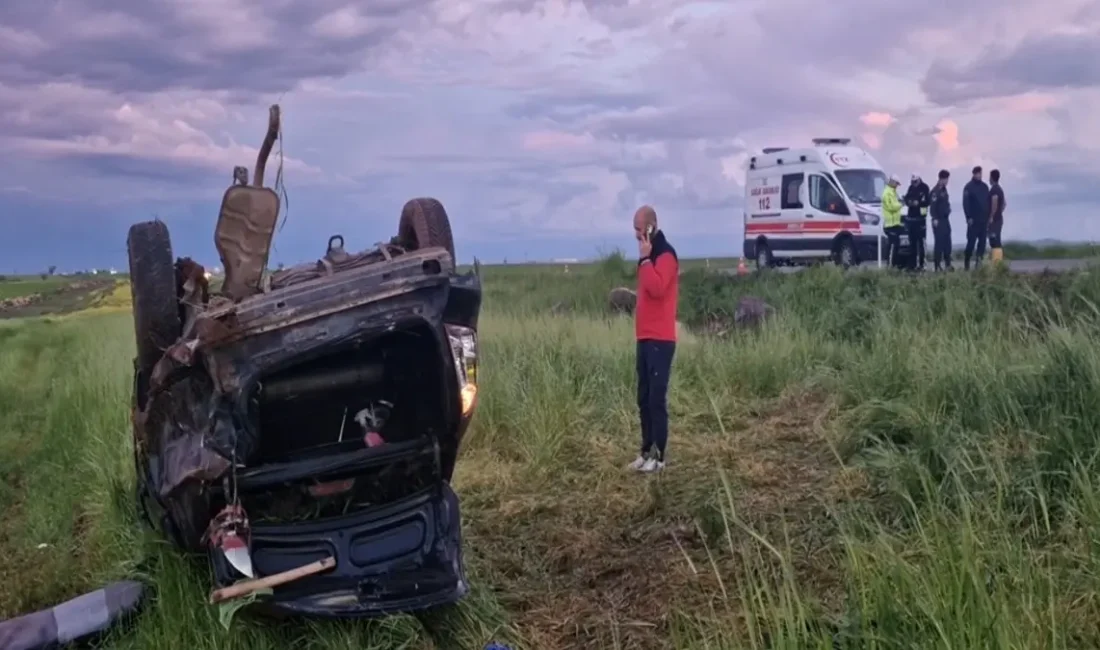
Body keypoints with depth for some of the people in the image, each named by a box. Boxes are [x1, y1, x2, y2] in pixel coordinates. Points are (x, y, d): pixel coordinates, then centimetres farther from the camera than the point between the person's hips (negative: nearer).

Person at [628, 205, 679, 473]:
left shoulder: (666, 255, -10)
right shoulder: (649, 256, 18)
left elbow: (657, 288, -25)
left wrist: (644, 259, -19)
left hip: (660, 339, -9)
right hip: (645, 337, 9)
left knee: (657, 398, -8)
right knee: (644, 399, 11)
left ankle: (659, 455, -3)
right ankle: (646, 451, 17)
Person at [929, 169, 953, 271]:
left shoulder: (944, 190, 14)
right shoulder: (935, 191, -13)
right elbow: (933, 205, -21)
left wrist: (947, 212, 16)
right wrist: (934, 219, -25)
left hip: (945, 219, 9)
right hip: (938, 220, -9)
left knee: (947, 243, 10)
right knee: (939, 242, -8)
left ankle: (947, 264, 16)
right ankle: (937, 265, -5)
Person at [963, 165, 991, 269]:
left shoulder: (985, 186, 13)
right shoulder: (969, 187, -4)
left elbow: (989, 202, 15)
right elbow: (965, 203, -10)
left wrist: (989, 217, 9)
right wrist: (969, 217, -17)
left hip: (984, 220, 5)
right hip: (973, 220, -5)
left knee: (982, 242, 3)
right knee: (971, 241, -5)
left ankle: (979, 261, 7)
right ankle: (967, 262, 2)